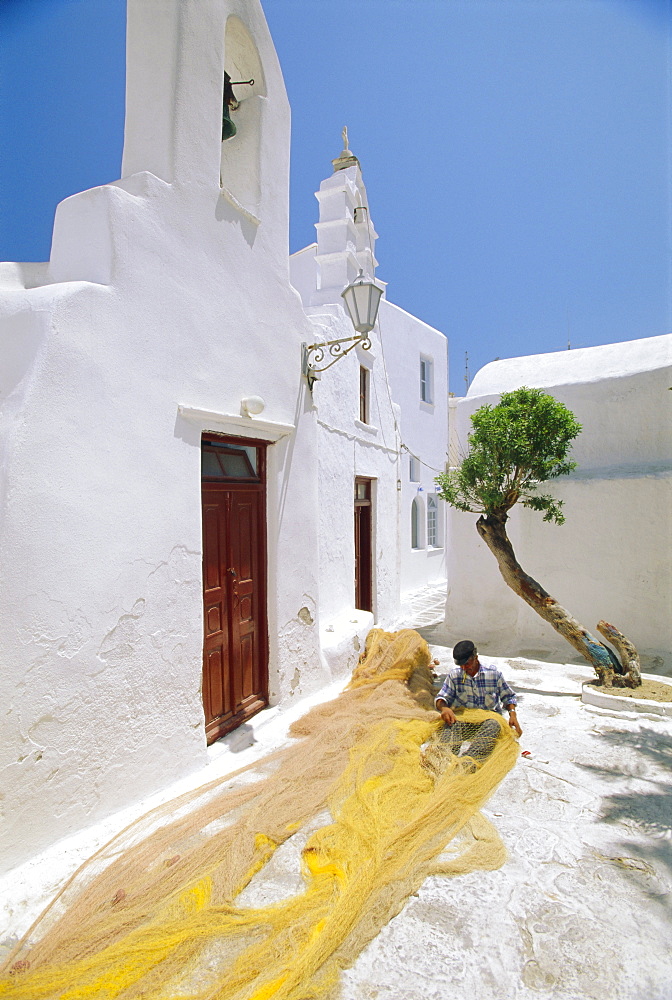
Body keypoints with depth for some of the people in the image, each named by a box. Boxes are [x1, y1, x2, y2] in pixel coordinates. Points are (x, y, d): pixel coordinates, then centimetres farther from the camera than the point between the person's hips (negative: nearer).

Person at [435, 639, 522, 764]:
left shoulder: (493, 673, 1)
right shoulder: (454, 674, 4)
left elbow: (508, 697, 13)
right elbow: (441, 698, 3)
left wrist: (512, 714, -7)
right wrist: (444, 708, -20)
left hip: (488, 719, -1)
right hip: (463, 721, 1)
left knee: (493, 725, -37)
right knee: (452, 724, -34)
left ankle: (469, 760, -53)